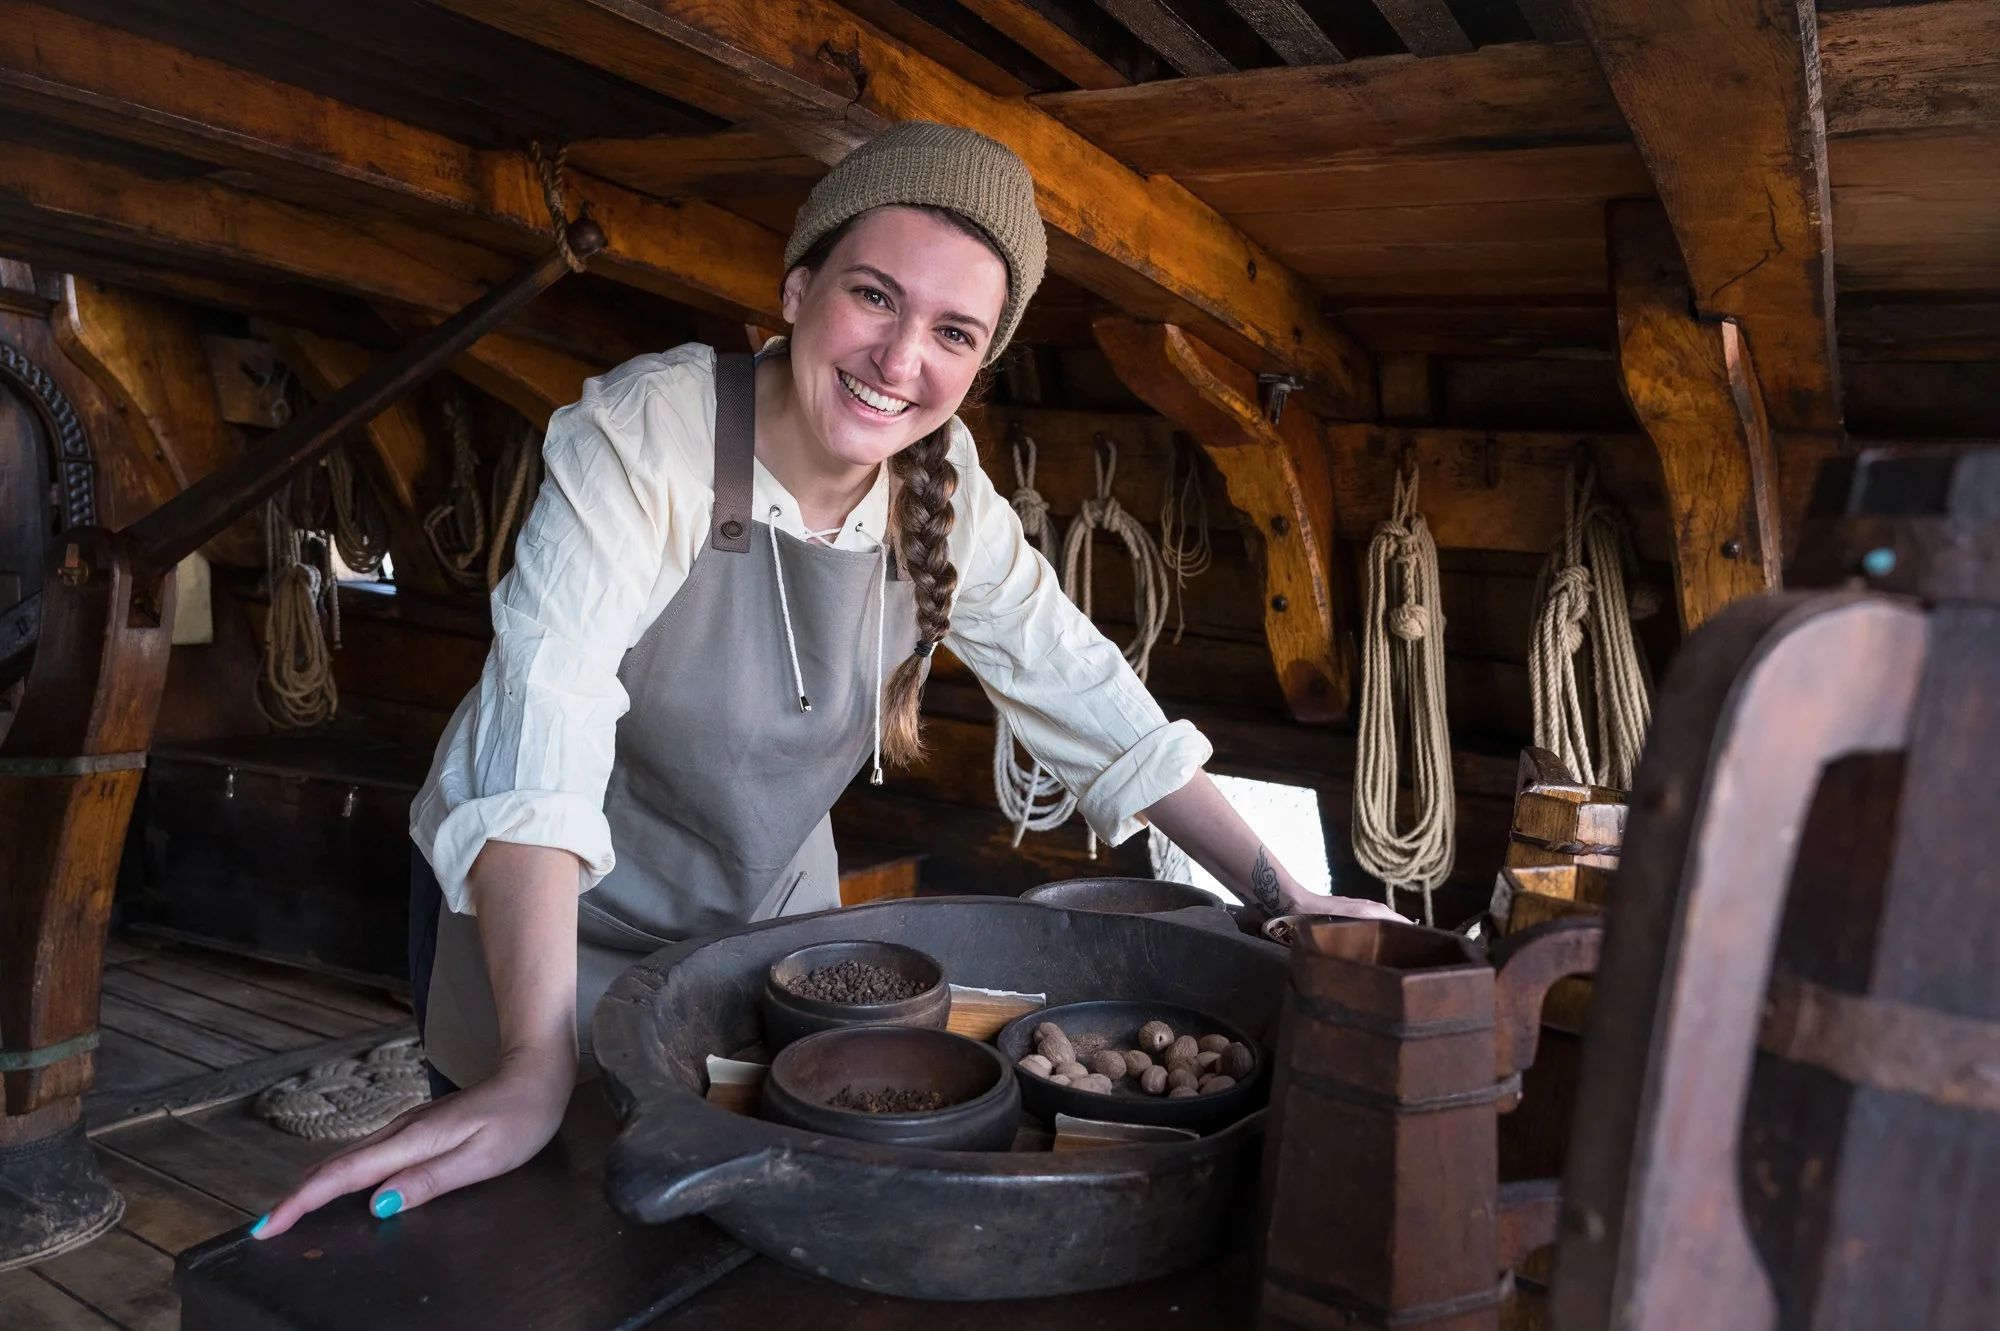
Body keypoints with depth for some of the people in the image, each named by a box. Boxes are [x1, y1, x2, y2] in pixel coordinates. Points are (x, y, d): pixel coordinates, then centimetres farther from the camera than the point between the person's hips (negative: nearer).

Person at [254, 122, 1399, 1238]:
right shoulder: (647, 437, -27)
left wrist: (1285, 897, -11)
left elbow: (1086, 695, -7)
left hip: (770, 923, 4)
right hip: (550, 932, -4)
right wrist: (532, 1073, -45)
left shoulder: (948, 496, -11)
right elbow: (543, 724, -36)